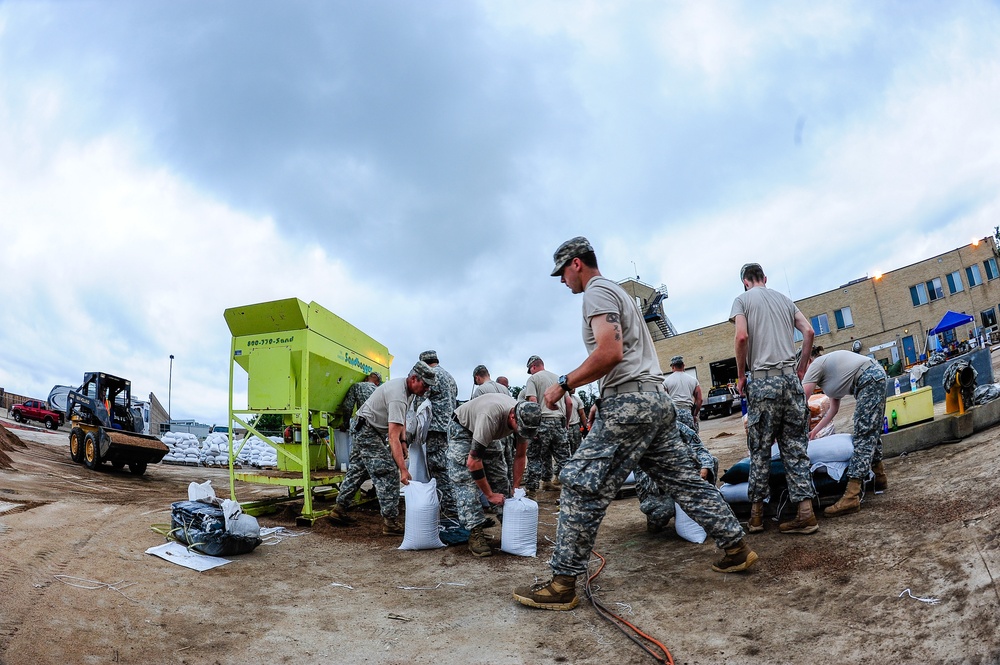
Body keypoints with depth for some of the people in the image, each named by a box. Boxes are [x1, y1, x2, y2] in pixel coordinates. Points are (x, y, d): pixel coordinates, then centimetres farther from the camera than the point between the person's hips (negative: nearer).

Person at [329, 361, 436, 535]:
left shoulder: (408, 389, 1)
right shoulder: (398, 397, -31)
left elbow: (402, 418, 18)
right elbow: (393, 437, -36)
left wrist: (403, 441, 6)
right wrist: (403, 469, -38)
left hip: (366, 431, 11)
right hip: (368, 431, -11)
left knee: (358, 471, 18)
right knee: (388, 474, -13)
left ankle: (339, 510, 29)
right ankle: (391, 522, -11)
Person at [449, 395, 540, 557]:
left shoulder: (525, 419, -23)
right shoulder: (490, 417, -44)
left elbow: (520, 456, -6)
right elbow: (473, 462, -38)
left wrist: (515, 489, -7)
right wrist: (489, 495, -29)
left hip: (489, 435, 6)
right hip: (462, 429, -6)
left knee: (500, 480, 1)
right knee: (467, 481, -16)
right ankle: (475, 535, -16)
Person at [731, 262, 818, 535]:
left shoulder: (743, 299, 4)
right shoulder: (784, 299, 18)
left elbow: (742, 336, -11)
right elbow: (809, 331, 10)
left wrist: (741, 374, -2)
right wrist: (803, 364, 19)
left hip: (763, 380, -4)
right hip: (791, 377, 4)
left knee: (760, 449, 3)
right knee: (795, 447, 6)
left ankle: (757, 512, 9)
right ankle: (805, 511, 1)